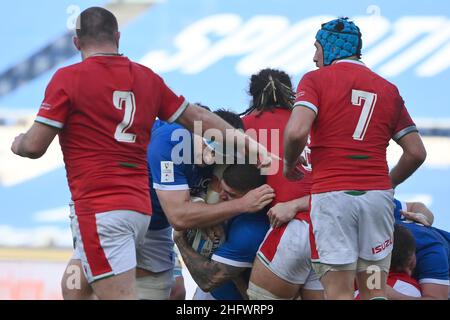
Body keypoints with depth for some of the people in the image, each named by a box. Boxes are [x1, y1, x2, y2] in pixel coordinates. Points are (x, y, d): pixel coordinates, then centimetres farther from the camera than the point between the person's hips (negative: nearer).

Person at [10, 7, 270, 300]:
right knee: (73, 286, 23)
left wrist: (18, 144, 16)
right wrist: (249, 145, 24)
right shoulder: (146, 78, 11)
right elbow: (199, 118, 16)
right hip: (139, 207, 7)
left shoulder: (67, 78, -6)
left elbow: (35, 146, -7)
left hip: (99, 210, -7)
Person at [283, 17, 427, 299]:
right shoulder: (387, 88, 14)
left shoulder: (316, 80, 1)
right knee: (375, 290, 8)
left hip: (332, 194, -4)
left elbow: (296, 131, -16)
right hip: (378, 195, 4)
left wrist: (289, 163, 4)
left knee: (339, 293, -5)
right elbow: (417, 152, 11)